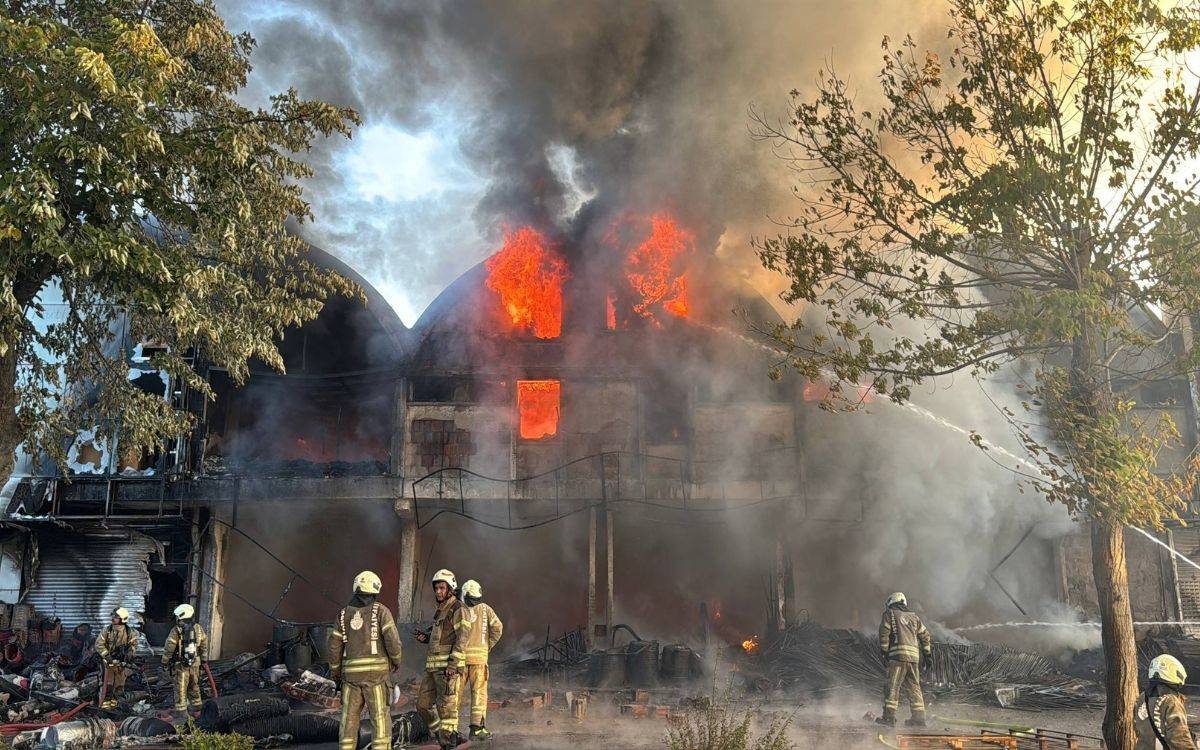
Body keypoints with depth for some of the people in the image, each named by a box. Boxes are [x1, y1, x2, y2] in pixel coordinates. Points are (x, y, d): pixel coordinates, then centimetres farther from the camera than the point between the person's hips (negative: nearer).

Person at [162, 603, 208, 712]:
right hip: (195, 664, 5)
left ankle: (181, 711, 4)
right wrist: (204, 660, 18)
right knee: (194, 687, 18)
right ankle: (197, 709, 26)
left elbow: (168, 648, -11)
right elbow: (204, 645, 8)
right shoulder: (198, 628, 1)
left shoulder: (176, 631, -14)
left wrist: (164, 662, 2)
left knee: (180, 689, 3)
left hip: (180, 665, -5)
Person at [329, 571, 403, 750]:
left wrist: (336, 673, 21)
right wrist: (396, 660, 5)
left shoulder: (343, 614, 7)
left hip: (352, 673, 3)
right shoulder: (381, 611, -5)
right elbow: (392, 640, -14)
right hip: (375, 672, -3)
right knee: (381, 719, 2)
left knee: (349, 719, 10)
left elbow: (334, 646, 7)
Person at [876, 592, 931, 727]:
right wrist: (928, 652, 29)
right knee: (914, 687, 11)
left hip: (899, 653, -6)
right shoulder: (914, 617, 23)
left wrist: (884, 650, 4)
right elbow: (924, 635, 23)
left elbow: (884, 632, -2)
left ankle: (889, 716, -10)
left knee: (892, 686, -6)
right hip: (914, 656, 6)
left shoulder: (890, 614, 7)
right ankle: (919, 718, 9)